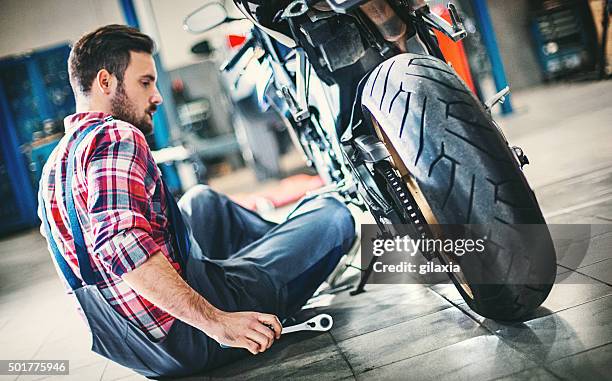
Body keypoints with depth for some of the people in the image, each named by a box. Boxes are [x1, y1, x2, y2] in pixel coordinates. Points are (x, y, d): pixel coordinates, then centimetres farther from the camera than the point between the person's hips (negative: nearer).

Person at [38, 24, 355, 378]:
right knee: (333, 213, -3)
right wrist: (215, 321, -33)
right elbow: (121, 242, -33)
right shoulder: (115, 137, -16)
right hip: (187, 339, -10)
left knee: (202, 198, 29)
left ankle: (286, 240, 38)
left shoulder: (55, 163, 13)